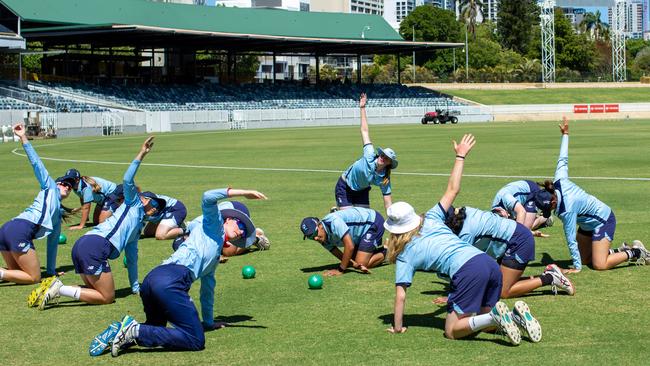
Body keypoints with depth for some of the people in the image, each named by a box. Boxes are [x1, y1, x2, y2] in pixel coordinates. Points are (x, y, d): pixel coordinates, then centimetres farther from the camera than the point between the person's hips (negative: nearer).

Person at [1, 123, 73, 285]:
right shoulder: (50, 187, 18)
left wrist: (51, 271, 34)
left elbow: (52, 242, 35)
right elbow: (36, 163, 10)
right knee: (34, 277, -1)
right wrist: (23, 138, 2)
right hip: (21, 231, -8)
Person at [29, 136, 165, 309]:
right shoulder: (133, 203, 15)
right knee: (107, 297, -6)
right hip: (96, 245, -9)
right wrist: (141, 154, -7)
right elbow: (127, 180, -3)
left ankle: (56, 287, -1)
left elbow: (131, 257, 38)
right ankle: (60, 290, -14)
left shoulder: (138, 226, 35)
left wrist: (135, 286, 38)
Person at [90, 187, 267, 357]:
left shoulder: (216, 256, 37)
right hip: (173, 278, -9)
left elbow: (207, 288, 43)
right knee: (196, 341, -12)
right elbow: (208, 197, -3)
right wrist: (244, 193, -1)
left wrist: (208, 321, 45)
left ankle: (118, 331, 2)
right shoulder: (214, 223, 16)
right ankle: (136, 331, -20)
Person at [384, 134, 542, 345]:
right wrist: (460, 156, 36)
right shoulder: (431, 220, 22)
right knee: (481, 321, 23)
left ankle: (495, 316, -22)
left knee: (452, 331, 1)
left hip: (466, 271, -7)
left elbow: (400, 296, 5)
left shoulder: (404, 256, 9)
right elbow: (452, 190, 27)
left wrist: (397, 328, 15)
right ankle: (515, 314, -6)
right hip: (489, 262, 7)